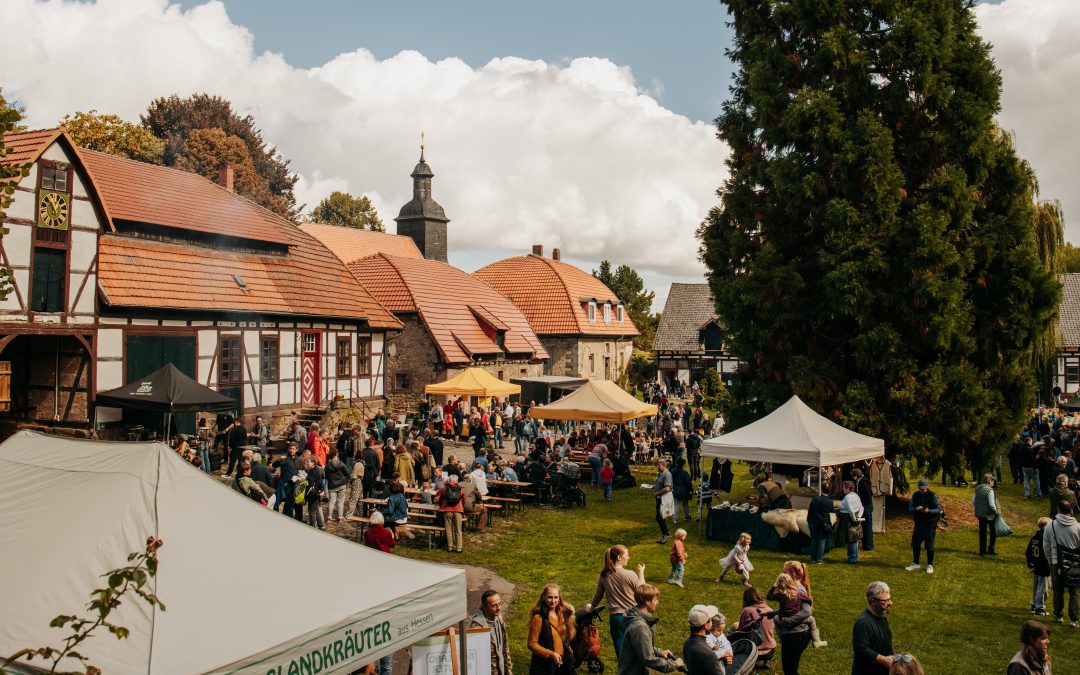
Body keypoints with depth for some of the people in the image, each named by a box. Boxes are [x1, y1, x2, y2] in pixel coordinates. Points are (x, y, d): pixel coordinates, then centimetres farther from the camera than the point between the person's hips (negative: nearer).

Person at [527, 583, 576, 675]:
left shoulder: (563, 613, 2)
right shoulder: (539, 618, -18)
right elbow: (532, 644, -15)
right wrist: (551, 654, -22)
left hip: (562, 662, 6)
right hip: (544, 665, -6)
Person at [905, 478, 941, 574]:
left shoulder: (932, 496, -8)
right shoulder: (915, 495, 4)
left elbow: (938, 510, -7)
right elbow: (910, 509, 5)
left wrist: (929, 511, -25)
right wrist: (916, 509, -17)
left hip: (930, 524, -4)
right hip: (918, 523, 4)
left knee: (929, 546, 0)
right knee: (915, 544, 9)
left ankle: (930, 566, 13)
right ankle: (916, 564, 23)